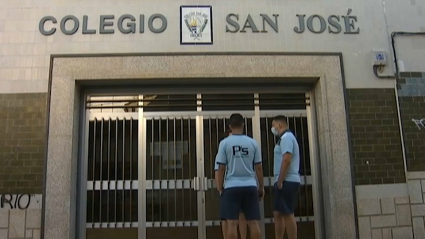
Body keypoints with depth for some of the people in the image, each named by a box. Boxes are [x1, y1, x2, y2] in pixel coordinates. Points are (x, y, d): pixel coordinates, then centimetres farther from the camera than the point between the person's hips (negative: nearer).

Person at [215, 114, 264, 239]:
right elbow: (258, 167, 7)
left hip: (231, 187, -2)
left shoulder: (225, 143, -2)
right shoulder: (252, 142, 3)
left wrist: (220, 188, 8)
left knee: (232, 222, 0)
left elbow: (221, 168, -2)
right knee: (253, 221, 8)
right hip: (250, 186, 2)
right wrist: (261, 187, 17)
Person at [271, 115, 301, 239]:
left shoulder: (286, 137, -10)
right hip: (286, 181, 10)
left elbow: (286, 160, -21)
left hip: (287, 181, -10)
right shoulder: (285, 138, 22)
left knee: (287, 214, -6)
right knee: (278, 213, 12)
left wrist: (280, 181, -19)